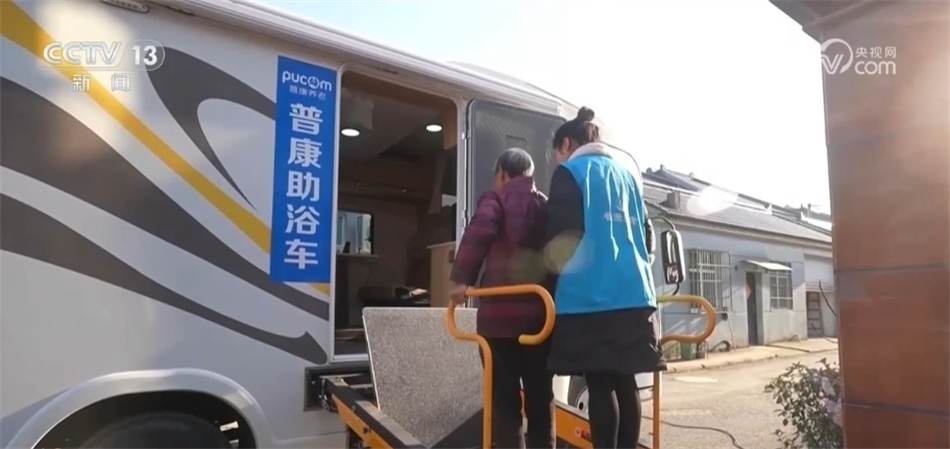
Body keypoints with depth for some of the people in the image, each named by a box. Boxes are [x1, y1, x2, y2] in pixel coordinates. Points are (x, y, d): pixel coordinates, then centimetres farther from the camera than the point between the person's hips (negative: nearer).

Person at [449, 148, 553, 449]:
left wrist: (462, 279, -18)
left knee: (504, 398, 1)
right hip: (542, 311, 5)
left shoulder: (496, 199, 3)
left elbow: (478, 233, -17)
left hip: (502, 311, -5)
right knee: (541, 396, 13)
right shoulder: (546, 206, 18)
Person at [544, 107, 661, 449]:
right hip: (633, 291, 6)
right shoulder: (629, 173, 20)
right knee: (624, 380, 10)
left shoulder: (570, 171, 1)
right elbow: (645, 233, 21)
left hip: (589, 294, -6)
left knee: (599, 384, -2)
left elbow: (561, 236, -7)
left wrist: (556, 274, 8)